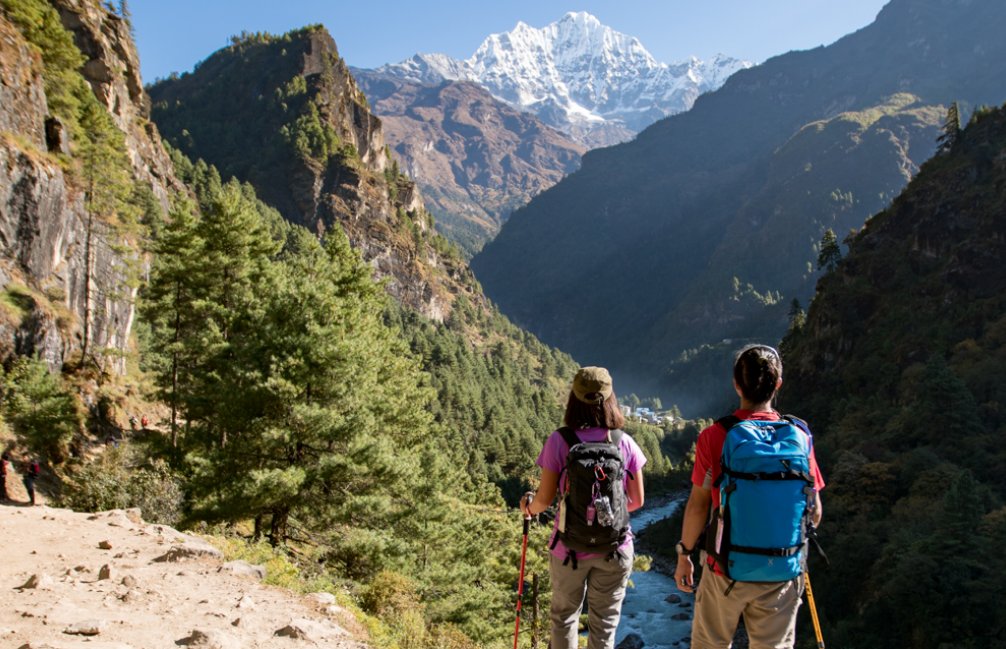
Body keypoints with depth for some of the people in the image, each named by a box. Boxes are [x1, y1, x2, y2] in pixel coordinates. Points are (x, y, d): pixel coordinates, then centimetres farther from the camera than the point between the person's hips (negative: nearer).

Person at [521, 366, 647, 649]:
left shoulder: (559, 441, -13)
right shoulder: (624, 442, -7)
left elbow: (545, 499, -10)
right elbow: (637, 501, 0)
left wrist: (529, 506, 12)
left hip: (570, 548, -1)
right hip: (615, 550, 1)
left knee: (564, 617, 22)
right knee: (604, 625, 15)